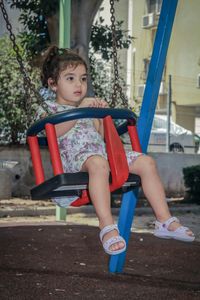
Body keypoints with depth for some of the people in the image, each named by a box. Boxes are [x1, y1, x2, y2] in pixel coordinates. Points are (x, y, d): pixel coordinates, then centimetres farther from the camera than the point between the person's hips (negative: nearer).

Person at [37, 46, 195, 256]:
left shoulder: (90, 109, 30)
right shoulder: (48, 109, 12)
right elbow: (56, 131, -10)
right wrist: (80, 109, -13)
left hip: (104, 154, 7)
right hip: (74, 158, -7)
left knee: (146, 162, -11)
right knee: (98, 163, -41)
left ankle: (164, 220, -10)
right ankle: (107, 227, -46)